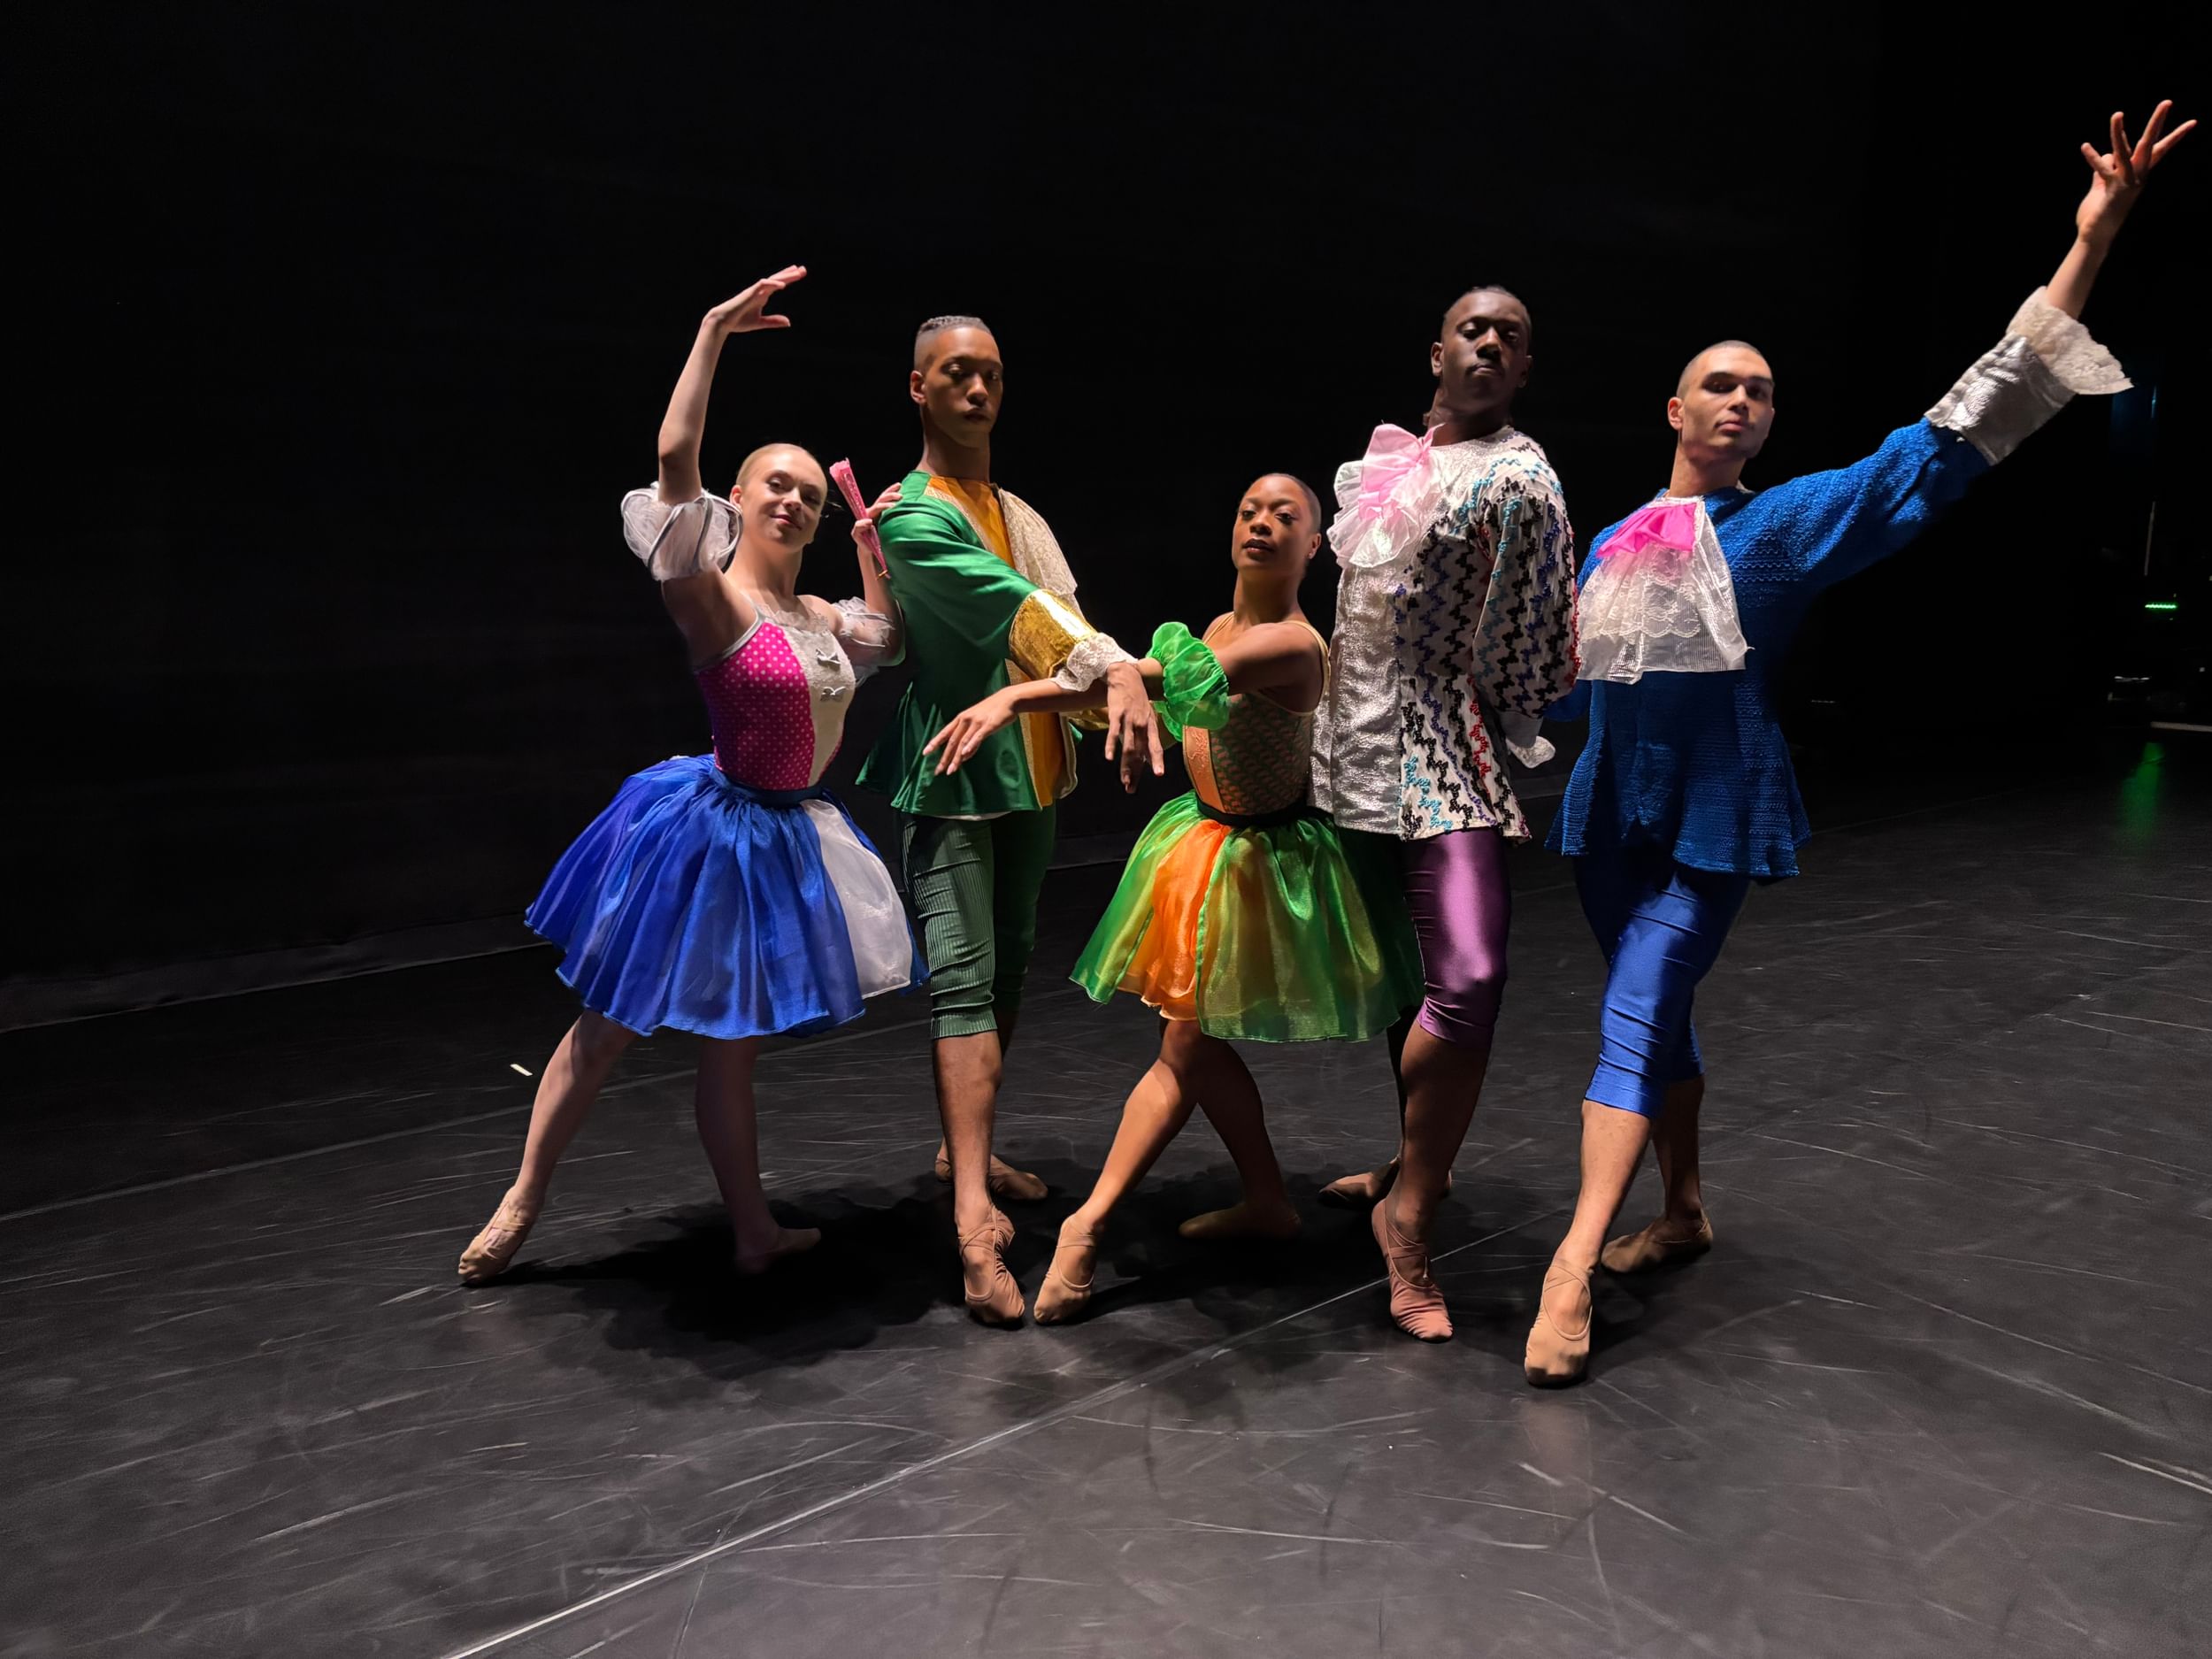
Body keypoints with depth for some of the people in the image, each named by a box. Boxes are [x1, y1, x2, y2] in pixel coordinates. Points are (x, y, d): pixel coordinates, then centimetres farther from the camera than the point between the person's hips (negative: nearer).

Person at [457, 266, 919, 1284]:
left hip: (791, 837, 7)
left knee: (733, 1043, 16)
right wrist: (714, 332, -23)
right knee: (608, 1027, 6)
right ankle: (521, 1206, 22)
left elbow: (888, 634, 28)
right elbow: (674, 457, -26)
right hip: (719, 830, -7)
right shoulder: (711, 596, -13)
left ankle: (754, 1233, 25)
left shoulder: (818, 617, 9)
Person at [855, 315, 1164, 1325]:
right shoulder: (912, 514, -8)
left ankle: (965, 1151, 29)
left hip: (1031, 772, 8)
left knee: (1007, 968, 14)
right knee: (963, 978, -14)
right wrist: (1118, 667, -33)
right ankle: (974, 1222, -19)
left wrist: (1117, 684, -17)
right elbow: (1015, 606, -22)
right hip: (952, 776, -8)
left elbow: (1060, 616, 2)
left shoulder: (1020, 513, 17)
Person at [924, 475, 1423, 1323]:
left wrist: (1018, 696, -45)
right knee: (1195, 1045, 14)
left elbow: (1160, 678, -38)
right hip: (1206, 839, 9)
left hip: (1257, 861, -9)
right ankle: (1268, 1202, 29)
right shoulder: (1223, 627, 6)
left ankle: (1087, 1223, 2)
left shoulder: (1291, 644, -24)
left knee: (1187, 1048, -2)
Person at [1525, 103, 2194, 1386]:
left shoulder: (1791, 523, -3)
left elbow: (1949, 440, -10)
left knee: (1638, 1014, -15)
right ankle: (1684, 1211, 33)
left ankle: (1573, 1272, -16)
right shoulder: (1612, 546, 8)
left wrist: (2091, 243, -14)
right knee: (1658, 1013, 15)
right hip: (1611, 811, 5)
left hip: (1713, 819, -5)